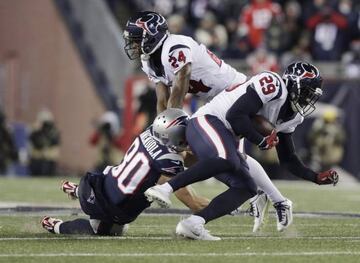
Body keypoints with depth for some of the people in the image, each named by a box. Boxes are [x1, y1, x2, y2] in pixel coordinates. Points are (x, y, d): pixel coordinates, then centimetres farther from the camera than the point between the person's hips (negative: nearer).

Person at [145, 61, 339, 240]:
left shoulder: (291, 118, 17)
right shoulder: (273, 85, -14)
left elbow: (288, 159, 22)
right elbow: (235, 115, -21)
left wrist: (316, 178, 13)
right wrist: (262, 141, -14)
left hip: (227, 137, 10)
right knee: (225, 160, -39)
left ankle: (193, 223, -14)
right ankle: (166, 188, -41)